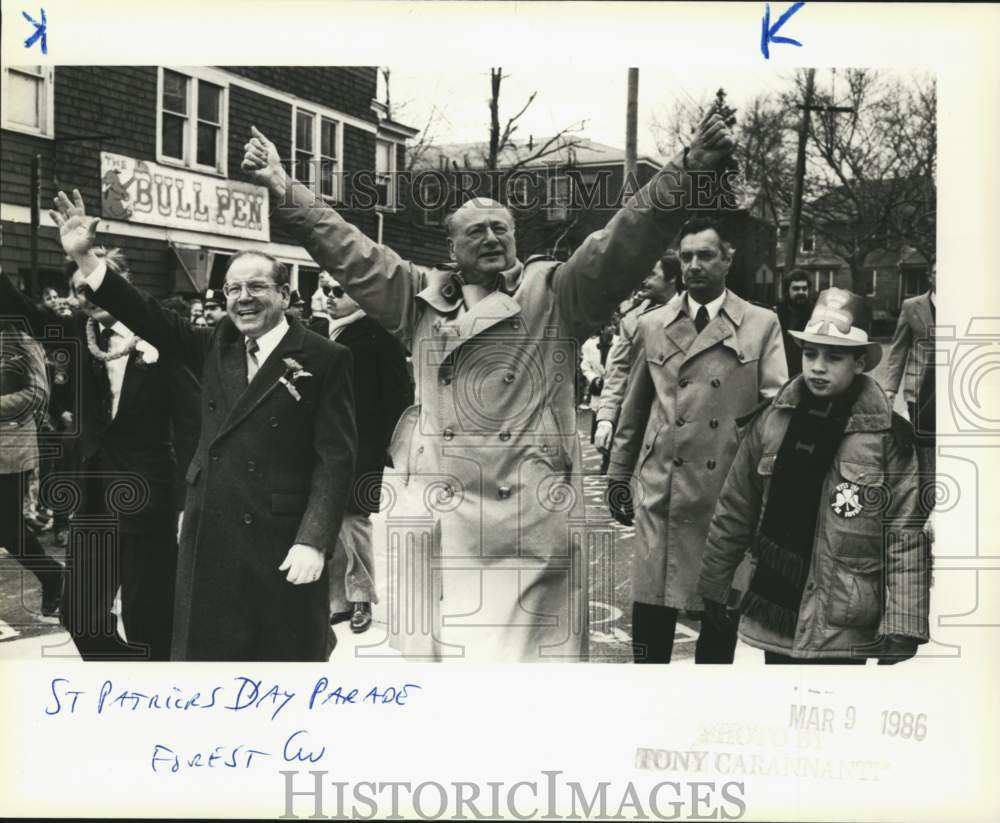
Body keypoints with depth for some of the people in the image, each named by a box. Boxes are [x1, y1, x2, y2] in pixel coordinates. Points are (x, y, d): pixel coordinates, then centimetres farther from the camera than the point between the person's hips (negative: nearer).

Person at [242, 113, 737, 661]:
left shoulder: (554, 294, 4)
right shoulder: (420, 298, 14)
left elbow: (621, 246, -9)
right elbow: (350, 252, 14)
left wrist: (685, 175, -22)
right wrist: (282, 188, 7)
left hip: (525, 517, -3)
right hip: (432, 515, 4)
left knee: (520, 647, 0)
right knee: (432, 646, 14)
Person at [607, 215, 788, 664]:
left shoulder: (762, 325, 3)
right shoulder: (652, 325, 10)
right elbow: (633, 408, 14)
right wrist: (618, 474, 14)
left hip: (732, 488, -1)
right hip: (664, 488, 1)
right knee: (650, 608, 2)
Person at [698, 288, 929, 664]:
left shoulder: (889, 437, -8)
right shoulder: (770, 420, 1)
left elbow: (906, 536, -9)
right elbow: (735, 509, 8)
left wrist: (901, 627, -13)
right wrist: (714, 585, 11)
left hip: (841, 626, -3)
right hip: (773, 610, 3)